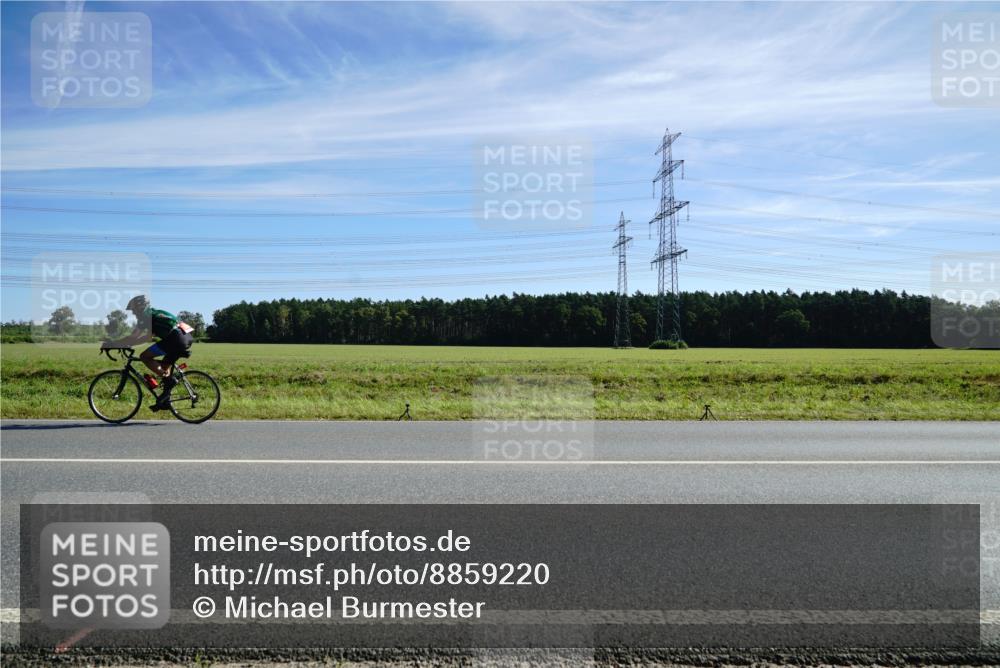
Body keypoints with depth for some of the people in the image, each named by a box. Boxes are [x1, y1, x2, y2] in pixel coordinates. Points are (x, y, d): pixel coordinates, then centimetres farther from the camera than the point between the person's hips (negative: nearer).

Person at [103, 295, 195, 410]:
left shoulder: (147, 316, 2)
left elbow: (132, 338, -3)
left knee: (144, 356, 0)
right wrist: (127, 344, 37)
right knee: (164, 366, 21)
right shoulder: (155, 314, 29)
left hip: (176, 338, -9)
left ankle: (169, 379, -6)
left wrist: (110, 344, 6)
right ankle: (165, 400, 21)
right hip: (188, 337, 9)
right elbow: (149, 336, 37)